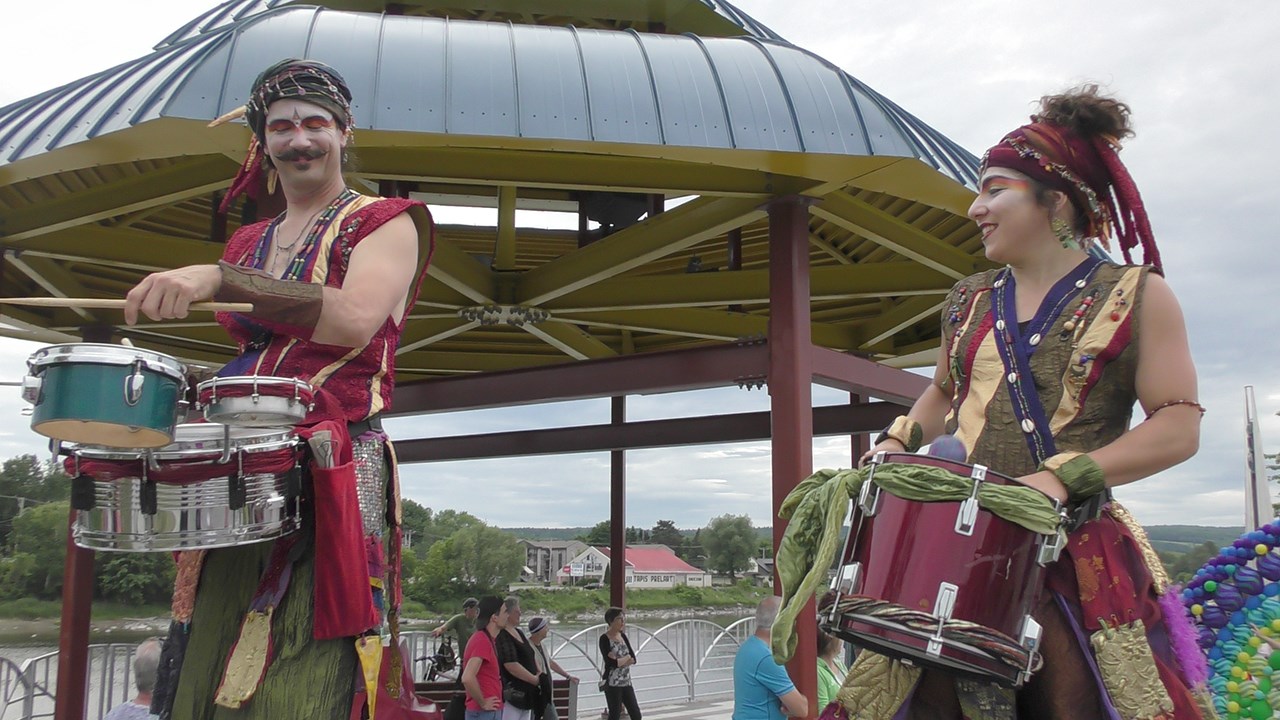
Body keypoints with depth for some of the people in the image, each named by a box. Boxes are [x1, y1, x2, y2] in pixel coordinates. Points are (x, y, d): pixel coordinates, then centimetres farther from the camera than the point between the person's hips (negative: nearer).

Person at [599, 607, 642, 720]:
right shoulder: (604, 639, -12)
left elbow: (633, 659, 2)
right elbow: (610, 663, -22)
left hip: (626, 682, 7)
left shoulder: (623, 635, 9)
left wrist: (619, 661, -15)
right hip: (612, 684, -7)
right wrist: (627, 658, -7)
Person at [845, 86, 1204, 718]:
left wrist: (1063, 477, -20)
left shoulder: (1136, 297, 0)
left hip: (1079, 555, -4)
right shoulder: (970, 303, 15)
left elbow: (1179, 427, -7)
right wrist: (898, 441, 10)